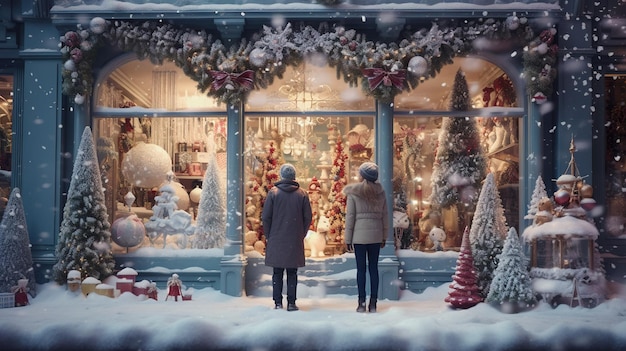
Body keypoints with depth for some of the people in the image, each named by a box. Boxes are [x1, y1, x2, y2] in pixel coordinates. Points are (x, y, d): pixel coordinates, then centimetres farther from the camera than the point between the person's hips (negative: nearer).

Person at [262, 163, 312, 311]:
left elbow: (265, 217, -2)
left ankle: (278, 302, 8)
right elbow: (308, 217, 1)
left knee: (277, 272, 7)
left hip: (276, 240, 0)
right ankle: (291, 303, 5)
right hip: (295, 241, 1)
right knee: (292, 273, 6)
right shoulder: (302, 194, 0)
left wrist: (269, 235, 8)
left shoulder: (273, 193, -3)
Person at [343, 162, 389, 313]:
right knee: (373, 268, 7)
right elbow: (385, 216, 7)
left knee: (361, 268, 2)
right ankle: (373, 303, 9)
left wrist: (348, 239, 0)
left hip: (359, 235, -3)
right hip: (376, 236, 3)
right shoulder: (380, 193, 4)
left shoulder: (353, 193, -6)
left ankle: (362, 303, 2)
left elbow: (350, 217, -6)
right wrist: (384, 237, 16)